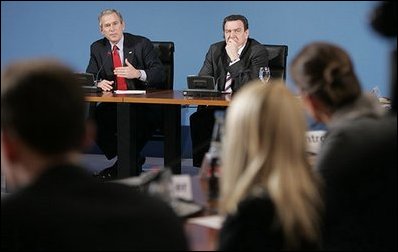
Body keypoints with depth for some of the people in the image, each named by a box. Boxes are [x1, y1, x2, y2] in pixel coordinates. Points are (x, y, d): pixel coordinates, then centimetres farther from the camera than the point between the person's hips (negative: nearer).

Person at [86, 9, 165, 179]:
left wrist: (138, 73, -27)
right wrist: (99, 83, -17)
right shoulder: (97, 48, 10)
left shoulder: (142, 44, -2)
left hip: (143, 103, -3)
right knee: (93, 119, -25)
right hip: (113, 105, 3)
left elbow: (160, 74, -7)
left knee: (145, 119, -36)